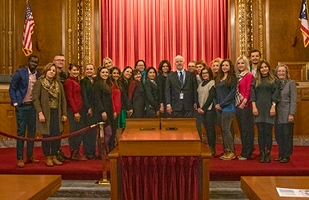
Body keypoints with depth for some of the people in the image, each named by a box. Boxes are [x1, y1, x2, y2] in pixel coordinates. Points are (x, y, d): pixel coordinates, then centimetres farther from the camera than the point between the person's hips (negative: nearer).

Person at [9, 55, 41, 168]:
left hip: (34, 106, 4)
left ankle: (29, 156, 20)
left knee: (32, 132, 9)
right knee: (21, 132, -2)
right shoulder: (20, 73, -5)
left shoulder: (39, 75, 6)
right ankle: (20, 159, 5)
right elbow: (12, 89, -2)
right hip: (22, 106, -4)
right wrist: (15, 103, -9)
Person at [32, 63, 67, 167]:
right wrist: (40, 113, -16)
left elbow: (63, 99, 13)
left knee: (57, 136, 3)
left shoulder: (58, 84, 13)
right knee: (46, 136, 1)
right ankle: (47, 158, 14)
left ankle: (54, 157, 17)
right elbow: (36, 99, -7)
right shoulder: (39, 83, -1)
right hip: (45, 113, -4)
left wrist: (64, 114, 7)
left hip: (57, 113, 4)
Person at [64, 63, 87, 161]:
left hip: (78, 109, 9)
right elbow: (69, 98, -14)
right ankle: (74, 154, 6)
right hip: (72, 110, -9)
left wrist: (79, 110, 14)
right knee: (74, 132, -3)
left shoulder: (76, 81, 18)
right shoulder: (69, 81, -9)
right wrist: (76, 112, -17)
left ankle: (76, 153, 20)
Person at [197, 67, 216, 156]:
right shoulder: (200, 84, 16)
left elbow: (211, 97, -12)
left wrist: (203, 108, -13)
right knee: (207, 129, 9)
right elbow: (198, 96, 14)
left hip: (209, 109, -6)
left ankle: (212, 149, 5)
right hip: (201, 110, 6)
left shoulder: (212, 83, -5)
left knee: (210, 129, -3)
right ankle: (208, 148, 15)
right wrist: (198, 107, 0)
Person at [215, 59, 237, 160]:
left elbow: (232, 93, -10)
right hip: (219, 107, 7)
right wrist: (217, 104, 3)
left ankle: (231, 152, 1)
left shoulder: (232, 78, -3)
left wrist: (222, 104, -12)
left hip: (228, 107, -7)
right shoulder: (218, 78, 17)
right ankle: (226, 151, 14)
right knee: (223, 130, 8)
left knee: (226, 129, -9)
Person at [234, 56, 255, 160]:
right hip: (238, 106, 8)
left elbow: (248, 91, -12)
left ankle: (246, 154, 5)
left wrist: (243, 104, -15)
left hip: (245, 106, -8)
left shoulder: (249, 75, -7)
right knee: (242, 129, 12)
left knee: (246, 129, -2)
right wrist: (237, 105, 9)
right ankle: (247, 151, 23)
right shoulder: (238, 76, 16)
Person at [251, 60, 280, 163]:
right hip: (259, 108, 1)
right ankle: (262, 153, 7)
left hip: (269, 108, -1)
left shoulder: (273, 80, 8)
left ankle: (268, 153, 7)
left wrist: (273, 106, -7)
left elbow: (275, 94, 3)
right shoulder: (255, 80, 11)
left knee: (268, 131, -1)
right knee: (261, 131, 1)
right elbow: (253, 94, 6)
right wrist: (254, 107, -4)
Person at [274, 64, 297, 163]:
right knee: (278, 135, 8)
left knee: (287, 136, 0)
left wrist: (291, 114, -13)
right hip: (277, 114, 4)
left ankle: (286, 156, 10)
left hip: (286, 114, -4)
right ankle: (281, 155, 19)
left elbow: (294, 100, -6)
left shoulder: (291, 83, -1)